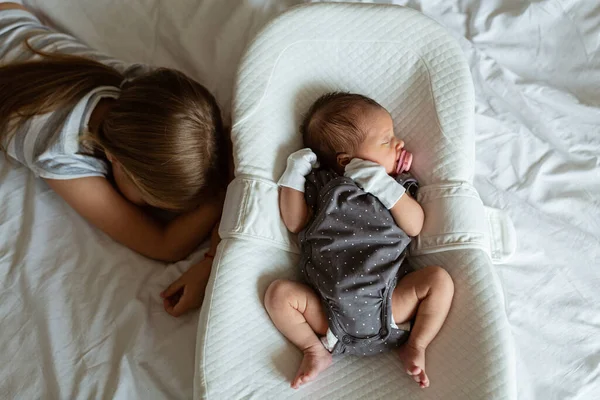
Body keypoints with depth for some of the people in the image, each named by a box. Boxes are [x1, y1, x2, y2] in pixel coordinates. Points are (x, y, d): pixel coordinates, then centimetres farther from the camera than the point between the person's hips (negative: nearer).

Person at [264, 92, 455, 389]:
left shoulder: (397, 186, 13)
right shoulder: (320, 184, 11)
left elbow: (414, 226, -3)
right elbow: (294, 223, 3)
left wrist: (384, 185, -12)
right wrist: (295, 172, 1)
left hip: (388, 305, 1)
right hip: (331, 308, 0)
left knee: (439, 279, -13)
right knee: (279, 292, -16)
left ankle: (414, 347, -2)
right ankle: (315, 350, -2)